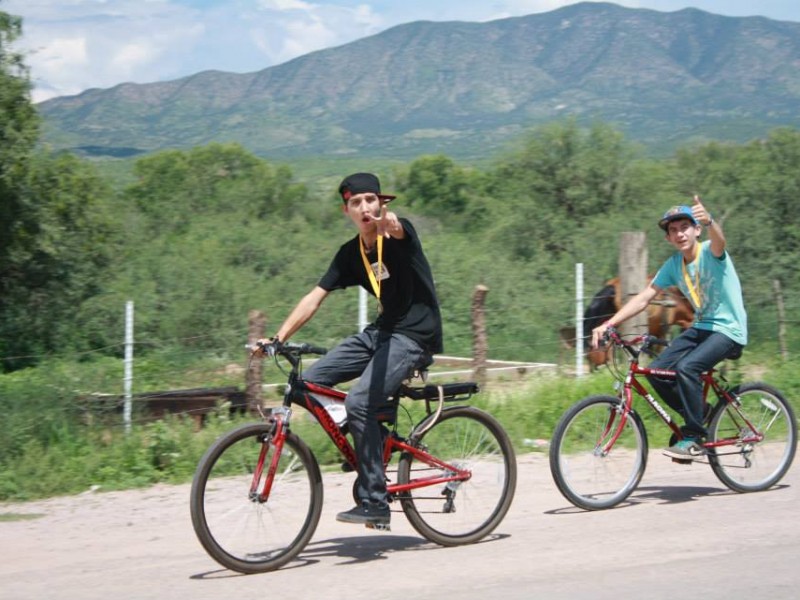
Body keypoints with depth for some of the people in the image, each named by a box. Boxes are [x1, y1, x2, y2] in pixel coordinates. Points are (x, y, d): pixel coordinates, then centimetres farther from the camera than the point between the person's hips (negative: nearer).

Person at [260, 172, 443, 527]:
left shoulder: (399, 234, -11)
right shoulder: (350, 254, 6)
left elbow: (398, 231, -37)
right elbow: (314, 298, 4)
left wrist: (390, 223, -62)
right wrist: (277, 339, -7)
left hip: (415, 336, -7)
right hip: (381, 332, 8)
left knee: (360, 402, -25)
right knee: (310, 381, -3)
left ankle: (375, 503, -16)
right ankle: (371, 447, 10)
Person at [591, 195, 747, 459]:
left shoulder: (709, 253, -15)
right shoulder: (673, 265, 2)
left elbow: (718, 240, -40)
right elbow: (643, 298, 1)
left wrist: (709, 221, -65)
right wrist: (608, 324, -11)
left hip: (729, 329, -7)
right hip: (701, 327, 7)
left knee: (686, 367, -29)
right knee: (656, 371, -10)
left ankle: (694, 437, -15)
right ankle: (698, 417, 10)